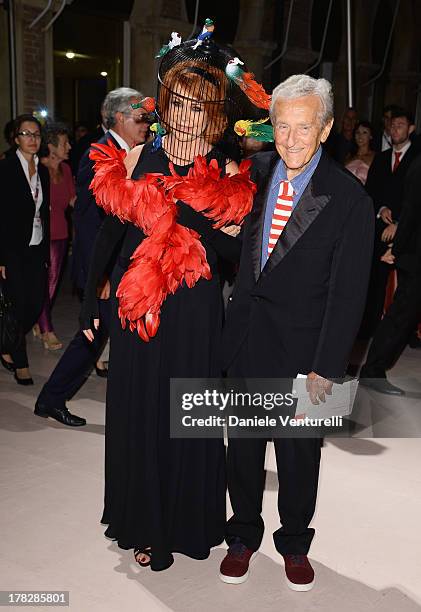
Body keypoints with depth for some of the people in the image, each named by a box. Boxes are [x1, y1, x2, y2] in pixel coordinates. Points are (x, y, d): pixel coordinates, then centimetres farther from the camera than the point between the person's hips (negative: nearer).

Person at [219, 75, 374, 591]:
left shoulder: (349, 199, -12)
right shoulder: (255, 172, 0)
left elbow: (347, 293, -11)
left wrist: (326, 369, -13)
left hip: (301, 343, -3)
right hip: (245, 332, 3)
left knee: (299, 450, 12)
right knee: (243, 441, 15)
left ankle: (295, 543, 37)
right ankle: (244, 535, 37)